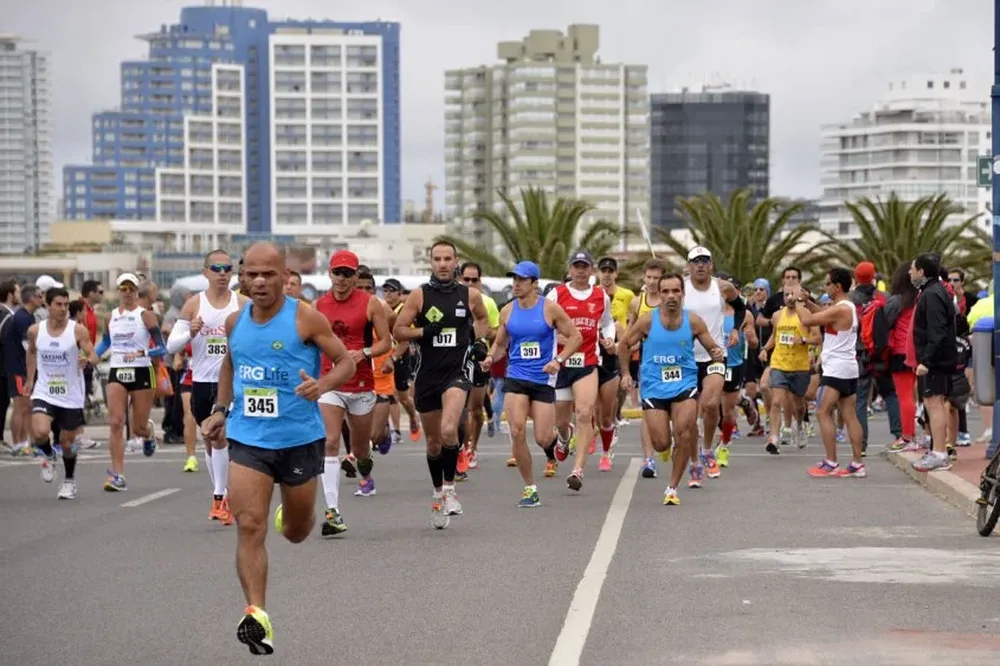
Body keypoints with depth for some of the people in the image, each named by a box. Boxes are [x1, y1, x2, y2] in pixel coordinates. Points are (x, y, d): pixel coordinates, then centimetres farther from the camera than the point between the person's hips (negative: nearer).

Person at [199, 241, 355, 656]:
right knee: (249, 527, -13)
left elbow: (346, 361, -6)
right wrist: (220, 411, 15)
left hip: (300, 438, -2)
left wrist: (323, 384, -25)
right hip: (247, 438, 2)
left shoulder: (306, 319, -10)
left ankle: (292, 515, 54)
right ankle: (257, 615, -16)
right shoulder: (235, 322, 4)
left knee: (296, 532, 16)